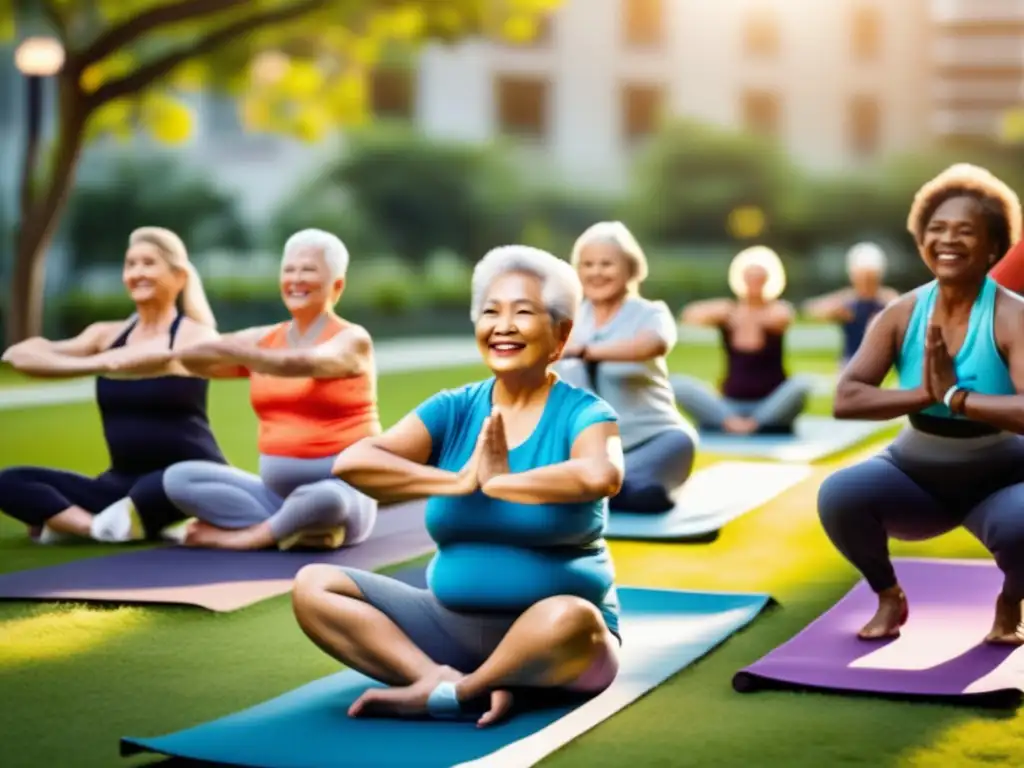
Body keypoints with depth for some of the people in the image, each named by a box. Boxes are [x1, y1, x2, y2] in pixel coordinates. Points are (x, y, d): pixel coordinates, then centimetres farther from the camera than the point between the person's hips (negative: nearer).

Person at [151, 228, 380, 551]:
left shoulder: (352, 339, -5)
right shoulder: (264, 339, 10)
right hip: (276, 491, 5)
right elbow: (195, 359, -3)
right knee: (178, 478, -11)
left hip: (341, 490, -5)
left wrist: (237, 352, -39)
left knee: (325, 498, -40)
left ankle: (241, 536, -15)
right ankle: (288, 528, -19)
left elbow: (302, 364, -26)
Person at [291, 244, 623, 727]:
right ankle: (451, 682, -25)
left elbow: (601, 477, -31)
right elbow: (351, 463, -12)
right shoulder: (453, 411, 4)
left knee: (570, 619, -39)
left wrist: (498, 482, -19)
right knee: (313, 586, -11)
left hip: (549, 642, -4)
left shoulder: (582, 414, -6)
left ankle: (447, 693, -14)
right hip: (453, 624, 4)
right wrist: (459, 481, -21)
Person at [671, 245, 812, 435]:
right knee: (677, 384, -21)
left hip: (771, 408, -2)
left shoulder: (778, 310, 1)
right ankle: (729, 420, -34)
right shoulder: (726, 310, 4)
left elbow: (783, 318, -24)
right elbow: (689, 316, -14)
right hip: (729, 406, 2)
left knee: (801, 384, -32)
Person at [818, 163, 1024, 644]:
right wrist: (923, 393, -30)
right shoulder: (902, 315, -11)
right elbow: (844, 400, -20)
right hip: (917, 475, 2)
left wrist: (953, 395, -32)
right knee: (838, 496, -26)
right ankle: (889, 597, 5)